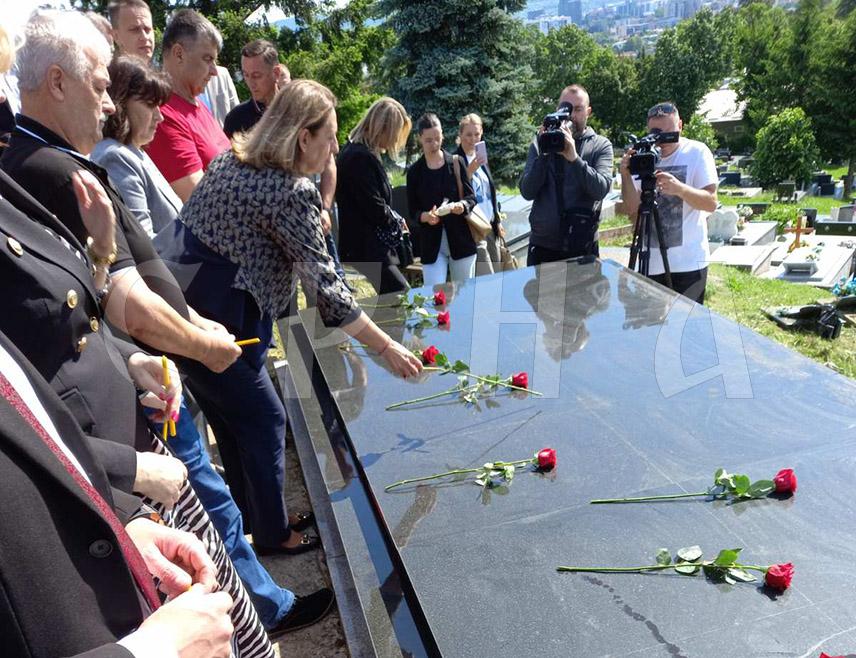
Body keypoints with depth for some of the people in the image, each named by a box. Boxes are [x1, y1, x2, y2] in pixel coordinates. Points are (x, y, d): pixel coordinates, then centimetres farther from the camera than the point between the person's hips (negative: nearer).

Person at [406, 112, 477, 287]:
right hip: (432, 243, 0)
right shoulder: (415, 171, 2)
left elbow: (471, 198, 2)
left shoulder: (456, 163, 1)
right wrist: (425, 216, -19)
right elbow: (413, 211, 3)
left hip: (460, 239, 1)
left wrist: (462, 205, -21)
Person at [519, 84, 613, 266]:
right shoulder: (540, 143, 4)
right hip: (542, 246, 1)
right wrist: (544, 153, -16)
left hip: (583, 247, 0)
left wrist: (574, 157, -24)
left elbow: (601, 189, -14)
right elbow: (527, 192, -7)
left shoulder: (601, 145, 2)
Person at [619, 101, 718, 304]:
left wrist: (679, 189, -29)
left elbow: (711, 203, -11)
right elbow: (633, 209, 0)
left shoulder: (697, 152, -2)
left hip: (689, 262, -3)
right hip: (651, 261, 3)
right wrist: (626, 175, -16)